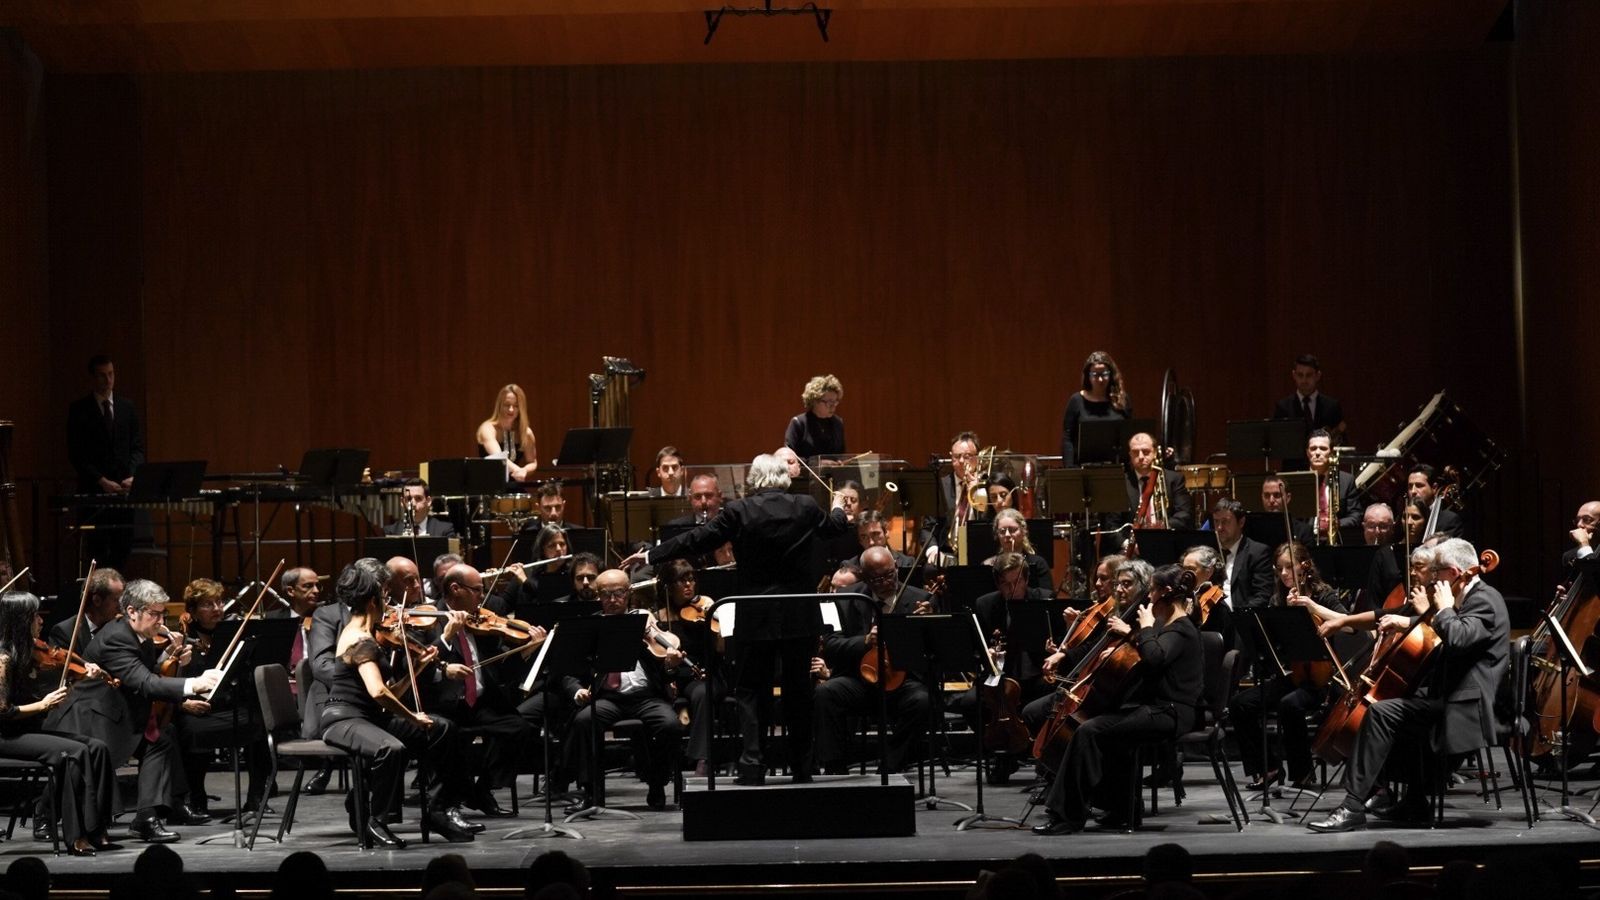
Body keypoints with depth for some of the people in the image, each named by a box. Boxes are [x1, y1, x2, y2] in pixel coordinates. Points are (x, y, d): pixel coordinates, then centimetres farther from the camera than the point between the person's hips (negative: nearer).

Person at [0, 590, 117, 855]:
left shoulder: (28, 653, 9)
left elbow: (52, 686, 15)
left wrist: (85, 675, 2)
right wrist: (42, 705, -17)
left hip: (30, 731, 9)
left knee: (97, 748, -6)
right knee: (75, 752, -25)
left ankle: (96, 831, -8)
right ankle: (77, 837, -21)